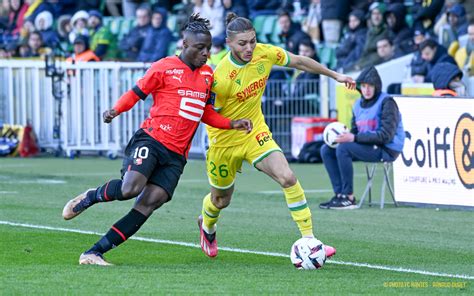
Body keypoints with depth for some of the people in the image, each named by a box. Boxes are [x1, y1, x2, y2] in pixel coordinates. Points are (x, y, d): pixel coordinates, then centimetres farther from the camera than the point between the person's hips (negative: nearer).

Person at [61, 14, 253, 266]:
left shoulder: (207, 74, 18)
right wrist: (115, 110, -15)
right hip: (151, 140, -5)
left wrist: (232, 124, 16)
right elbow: (136, 93, 3)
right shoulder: (165, 68, -1)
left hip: (176, 155, 5)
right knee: (131, 188, -29)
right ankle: (89, 198, 5)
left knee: (150, 203, -12)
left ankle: (94, 253, -11)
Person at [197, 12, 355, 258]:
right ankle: (206, 226, 54)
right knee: (221, 200, 17)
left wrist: (335, 75, 11)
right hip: (225, 140, -3)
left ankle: (309, 240, -17)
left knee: (288, 178, -19)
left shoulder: (265, 53, -14)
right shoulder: (221, 76, -29)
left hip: (256, 132, 3)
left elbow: (299, 62, 4)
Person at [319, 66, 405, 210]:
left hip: (387, 149, -8)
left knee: (343, 149, -27)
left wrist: (354, 138, -25)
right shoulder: (358, 105, 12)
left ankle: (348, 197, -22)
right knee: (326, 149, -1)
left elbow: (386, 135, -21)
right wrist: (344, 136, -11)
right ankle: (339, 194, -7)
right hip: (368, 146, 8)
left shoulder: (387, 103, -12)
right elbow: (355, 132, 14)